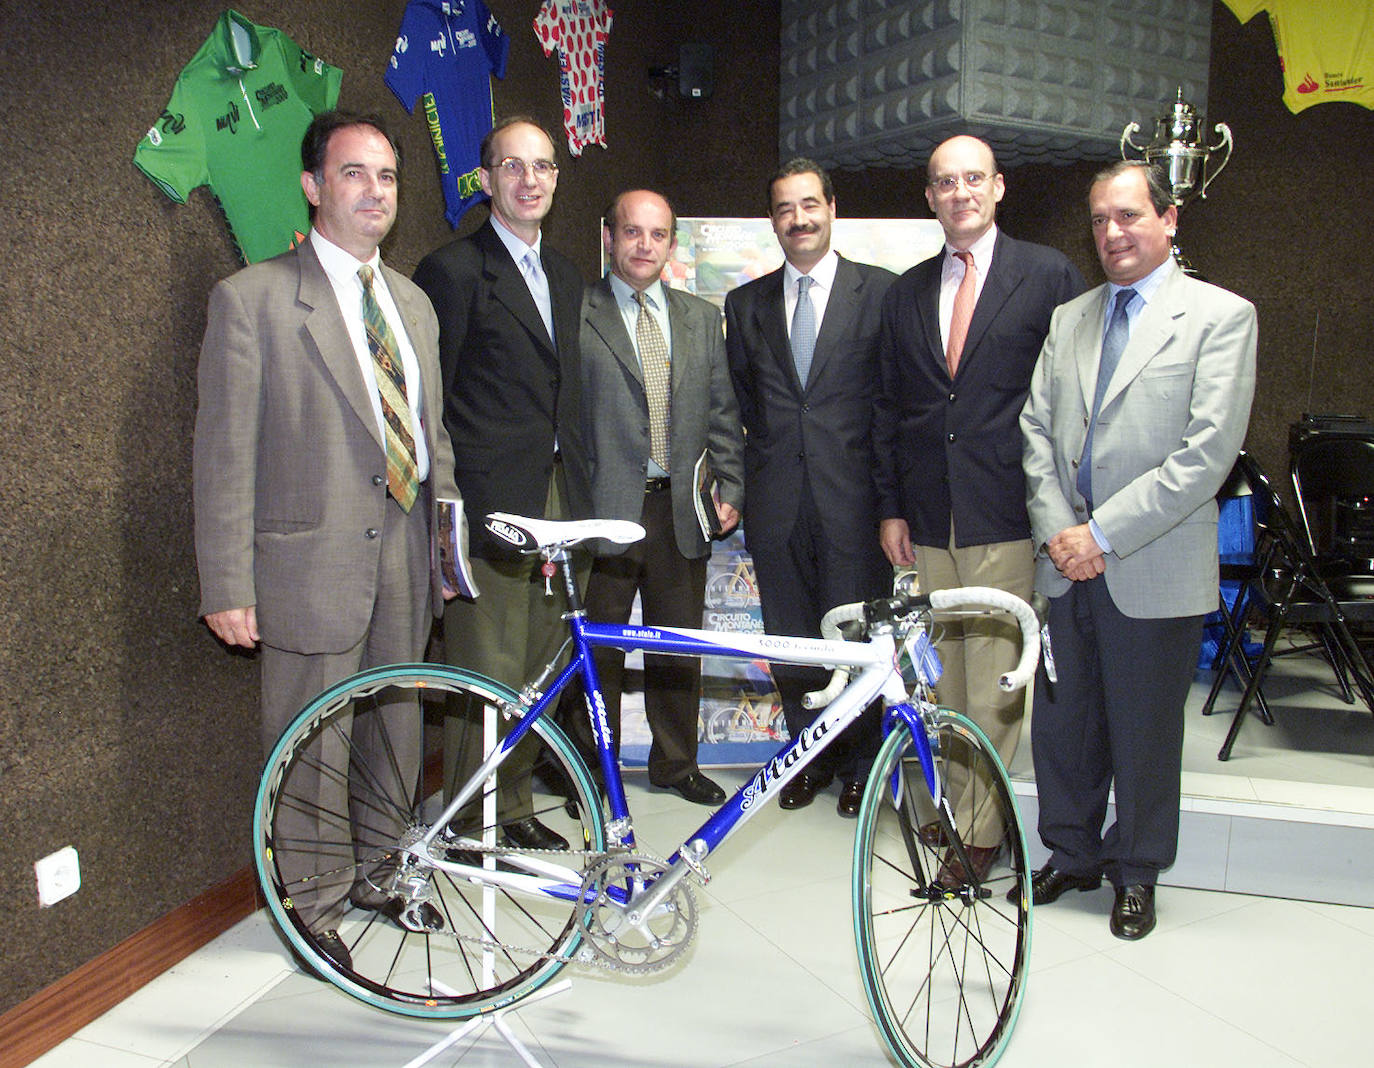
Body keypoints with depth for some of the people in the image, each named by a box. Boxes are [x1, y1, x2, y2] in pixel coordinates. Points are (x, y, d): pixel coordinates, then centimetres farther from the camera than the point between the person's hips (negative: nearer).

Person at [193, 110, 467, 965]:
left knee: (399, 727, 17)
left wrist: (446, 543, 15)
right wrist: (228, 587, -13)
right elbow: (226, 452, -9)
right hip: (312, 560, -6)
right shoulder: (252, 298, -7)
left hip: (404, 552, 6)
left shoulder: (413, 302, 13)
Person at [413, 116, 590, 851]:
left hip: (557, 503, 7)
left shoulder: (565, 278, 17)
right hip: (491, 507, -7)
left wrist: (578, 498, 14)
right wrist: (450, 508, -11)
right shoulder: (453, 270, -6)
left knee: (538, 672, 13)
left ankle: (515, 804, 28)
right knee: (488, 676, -1)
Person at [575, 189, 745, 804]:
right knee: (597, 646, 5)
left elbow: (722, 411, 14)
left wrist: (730, 488, 6)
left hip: (679, 509, 4)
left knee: (679, 647, 12)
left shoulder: (702, 318, 14)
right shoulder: (574, 314, 0)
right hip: (604, 509, -4)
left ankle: (675, 763, 29)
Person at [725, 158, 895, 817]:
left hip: (852, 493, -3)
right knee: (789, 636, 10)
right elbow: (742, 401, 14)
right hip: (777, 498, 3)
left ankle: (859, 766, 23)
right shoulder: (746, 304, 12)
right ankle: (810, 757, 28)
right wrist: (748, 480, 7)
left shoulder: (880, 292, 1)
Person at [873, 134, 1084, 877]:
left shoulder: (1049, 276, 1)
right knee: (945, 673, 12)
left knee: (995, 677, -2)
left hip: (1006, 515, -4)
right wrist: (890, 507, 9)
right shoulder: (905, 293, 14)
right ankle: (952, 803, 26)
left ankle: (982, 825, 11)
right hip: (930, 516, 4)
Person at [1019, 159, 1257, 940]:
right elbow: (1037, 428, 9)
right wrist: (1058, 529, -5)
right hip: (1068, 562, 5)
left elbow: (1208, 451, -12)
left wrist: (1104, 533, -15)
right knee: (1062, 724, 13)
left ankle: (1136, 874, 29)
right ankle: (1072, 856, 33)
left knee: (1144, 731, 9)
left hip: (1155, 571, -4)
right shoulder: (1069, 319, 13)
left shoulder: (1220, 316, -3)